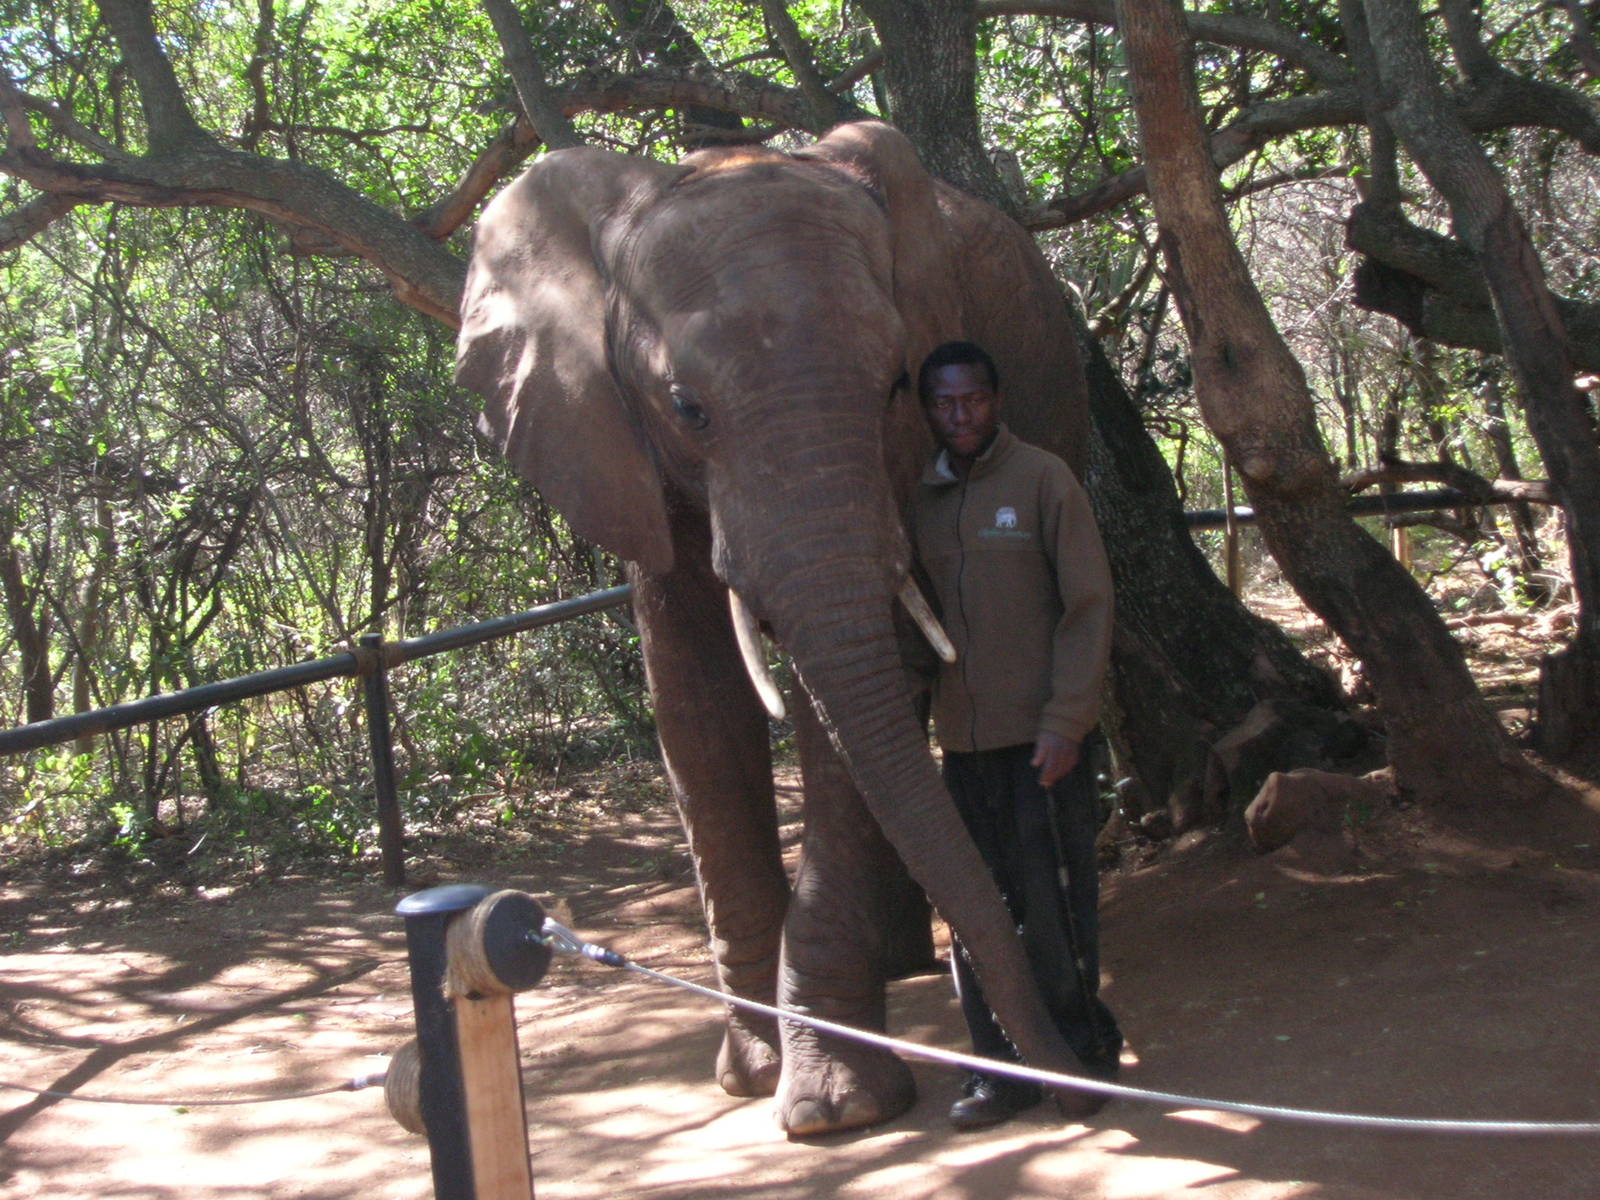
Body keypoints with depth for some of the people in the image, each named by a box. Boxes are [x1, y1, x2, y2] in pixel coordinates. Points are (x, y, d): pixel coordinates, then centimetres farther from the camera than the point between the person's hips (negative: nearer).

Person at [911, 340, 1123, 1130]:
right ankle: (1004, 1065, 16)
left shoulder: (1042, 479, -3)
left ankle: (1083, 1050, 16)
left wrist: (1064, 722, -12)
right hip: (963, 738, 4)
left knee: (1053, 900, -1)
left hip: (1041, 735, -4)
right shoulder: (919, 499, 10)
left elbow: (1088, 605, -6)